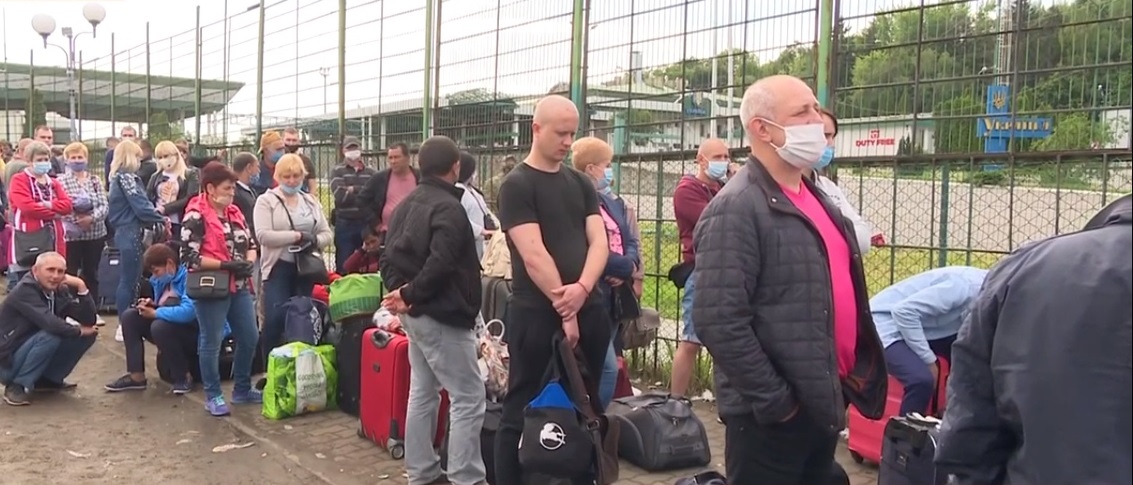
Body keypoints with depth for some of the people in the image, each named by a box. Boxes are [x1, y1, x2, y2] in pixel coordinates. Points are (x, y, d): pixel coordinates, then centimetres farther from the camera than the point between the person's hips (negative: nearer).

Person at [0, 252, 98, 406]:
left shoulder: (60, 290, -1)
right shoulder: (25, 290, -21)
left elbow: (89, 321, -6)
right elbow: (49, 322, -35)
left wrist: (81, 287, -16)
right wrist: (79, 331, -19)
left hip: (30, 350, 7)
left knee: (89, 334, -3)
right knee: (51, 335, -31)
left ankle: (48, 379, 8)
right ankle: (16, 385, -15)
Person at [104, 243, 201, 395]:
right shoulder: (162, 281, 6)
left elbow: (188, 311, -37)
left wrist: (155, 313, -23)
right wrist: (152, 306, -4)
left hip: (193, 334, -9)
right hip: (168, 328, 9)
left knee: (160, 326, -35)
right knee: (129, 316, -2)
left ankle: (184, 376, -13)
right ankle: (136, 376, -5)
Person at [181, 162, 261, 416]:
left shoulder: (234, 213, 10)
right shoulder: (196, 217, -12)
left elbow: (251, 243, 17)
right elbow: (189, 257, -18)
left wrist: (249, 262, -4)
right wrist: (225, 265, -21)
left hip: (239, 287, 8)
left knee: (249, 337, 11)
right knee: (211, 343, 2)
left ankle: (242, 389, 26)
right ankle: (213, 396, 15)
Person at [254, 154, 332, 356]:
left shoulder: (311, 201, 14)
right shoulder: (266, 201, -2)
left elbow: (327, 233, 10)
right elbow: (263, 235, -15)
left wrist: (315, 240, -13)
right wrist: (297, 236, -18)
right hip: (279, 267, -4)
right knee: (276, 317, -10)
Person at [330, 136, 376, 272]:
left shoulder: (371, 172, 12)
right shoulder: (338, 172, 5)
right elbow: (341, 195, -12)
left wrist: (353, 189, -8)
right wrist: (364, 192, -9)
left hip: (367, 224, 2)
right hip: (345, 224, -2)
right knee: (343, 266, 2)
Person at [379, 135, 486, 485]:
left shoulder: (406, 204, 13)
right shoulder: (448, 207, -16)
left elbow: (389, 256, 12)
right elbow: (440, 264, -26)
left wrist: (399, 289, -1)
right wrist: (410, 294, -15)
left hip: (416, 314, 10)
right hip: (442, 315, -10)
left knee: (422, 393, 16)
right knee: (468, 398, -5)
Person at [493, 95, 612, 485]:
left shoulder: (580, 183, 12)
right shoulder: (517, 185, -6)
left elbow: (599, 241, 3)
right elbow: (533, 254, -14)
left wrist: (582, 288, -14)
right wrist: (563, 308, -14)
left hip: (590, 310, 6)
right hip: (537, 314, -6)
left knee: (586, 406, 13)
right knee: (523, 409, 2)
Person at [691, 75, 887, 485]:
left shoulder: (814, 197, 12)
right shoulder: (736, 209, -17)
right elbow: (719, 322, -24)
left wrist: (853, 372, 13)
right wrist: (775, 401, -20)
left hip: (824, 401, 9)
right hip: (772, 415, -9)